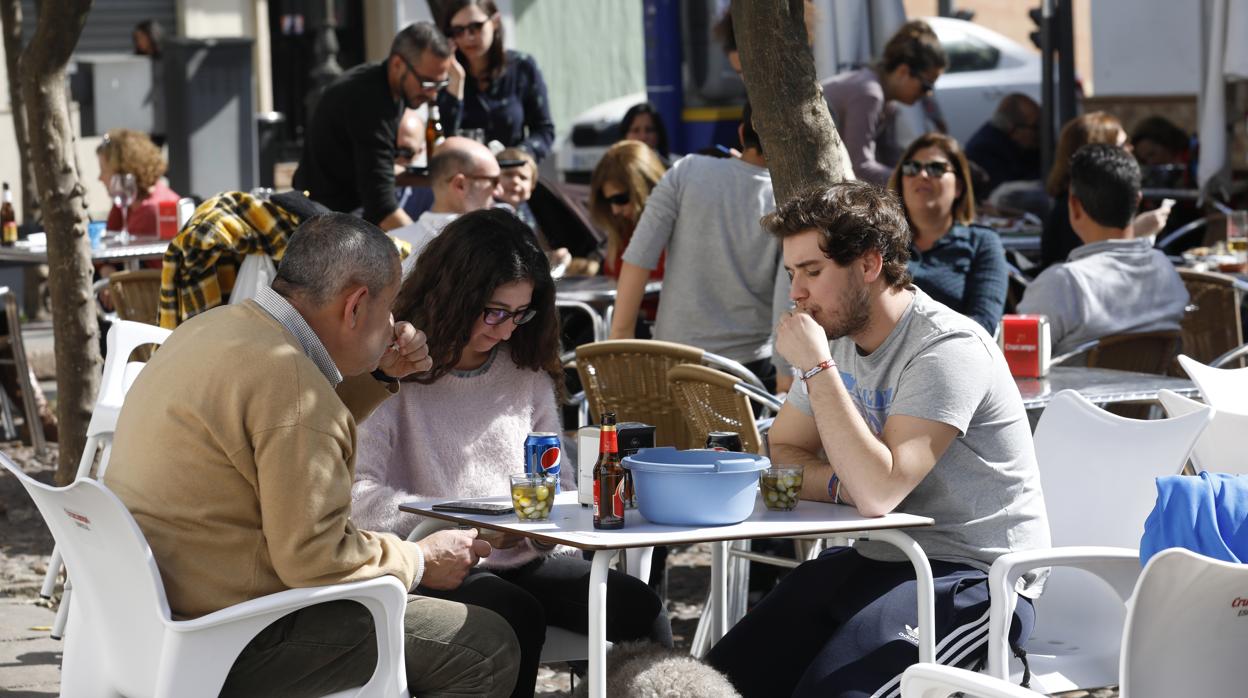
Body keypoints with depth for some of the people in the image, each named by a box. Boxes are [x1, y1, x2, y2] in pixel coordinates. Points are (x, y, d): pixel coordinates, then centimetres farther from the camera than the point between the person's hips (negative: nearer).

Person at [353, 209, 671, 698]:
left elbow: (559, 484, 16)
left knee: (638, 607, -18)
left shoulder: (526, 370, 14)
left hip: (524, 563, 5)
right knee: (517, 616, -33)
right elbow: (359, 494, -16)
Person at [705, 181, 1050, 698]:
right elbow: (779, 458, 10)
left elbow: (879, 493, -28)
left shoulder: (946, 350, -19)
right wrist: (840, 484, -13)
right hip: (877, 560, 8)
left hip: (974, 578, -8)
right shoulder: (839, 338, 8)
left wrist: (817, 367, -24)